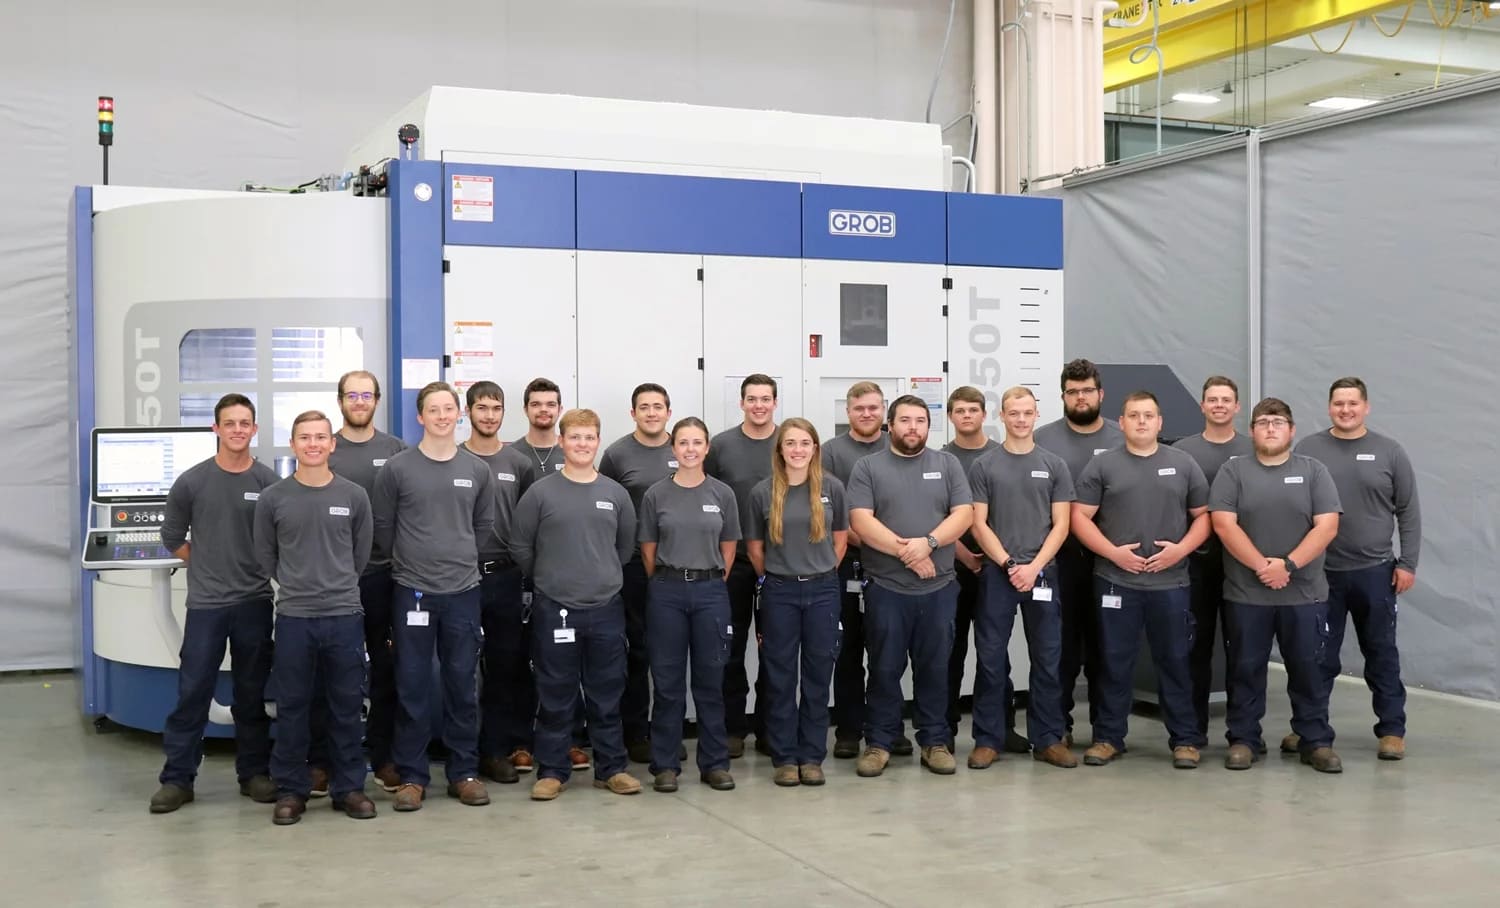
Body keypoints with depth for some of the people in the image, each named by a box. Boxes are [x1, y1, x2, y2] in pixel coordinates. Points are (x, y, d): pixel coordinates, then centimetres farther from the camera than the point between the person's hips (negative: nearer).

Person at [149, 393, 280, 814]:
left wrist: (258, 571, 4)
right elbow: (173, 537, 10)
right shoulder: (192, 481, -1)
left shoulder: (269, 482, -3)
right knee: (193, 690, 1)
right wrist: (208, 567, 10)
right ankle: (177, 778, 10)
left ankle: (254, 773, 20)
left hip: (255, 602, 0)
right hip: (205, 603, 0)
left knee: (252, 693, 9)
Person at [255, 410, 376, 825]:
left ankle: (349, 787, 17)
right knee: (291, 707, 6)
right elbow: (265, 556, 9)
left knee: (347, 706, 7)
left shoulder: (354, 496, 1)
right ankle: (290, 790, 16)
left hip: (345, 616, 1)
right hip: (293, 617, 0)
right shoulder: (273, 499, -1)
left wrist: (338, 585, 11)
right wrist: (297, 586, 11)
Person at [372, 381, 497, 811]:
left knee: (462, 685, 8)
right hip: (412, 591, -2)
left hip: (463, 591, 2)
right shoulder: (396, 469, -3)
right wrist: (410, 562, 8)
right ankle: (412, 775, 12)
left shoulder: (477, 471, 6)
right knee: (412, 687, 3)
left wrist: (460, 560, 10)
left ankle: (464, 772, 17)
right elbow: (382, 528, 3)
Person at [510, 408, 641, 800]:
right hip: (554, 609, -2)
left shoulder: (616, 494, 4)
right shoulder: (540, 493, -4)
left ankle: (611, 768, 19)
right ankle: (552, 771, 14)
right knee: (556, 698, 5)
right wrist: (548, 578, 7)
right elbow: (520, 546, 1)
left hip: (606, 608, 2)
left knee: (607, 695, 9)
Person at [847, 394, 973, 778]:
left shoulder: (947, 464, 8)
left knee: (935, 668, 9)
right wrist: (905, 552, -17)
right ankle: (878, 743, 15)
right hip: (885, 588, -2)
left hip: (939, 588, 2)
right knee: (884, 669, 5)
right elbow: (861, 521, -9)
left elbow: (963, 514, -1)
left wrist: (928, 542, -17)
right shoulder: (868, 467, 1)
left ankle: (935, 742, 20)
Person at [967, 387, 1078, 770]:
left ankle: (1048, 739, 13)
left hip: (1042, 572, 1)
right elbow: (979, 524, 0)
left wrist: (1034, 566, -10)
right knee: (991, 659, 2)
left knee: (1047, 659, 5)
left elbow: (1060, 525, 2)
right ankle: (988, 740, 9)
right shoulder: (984, 466, 4)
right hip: (996, 573, -1)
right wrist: (1008, 564, -11)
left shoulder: (1054, 466, 6)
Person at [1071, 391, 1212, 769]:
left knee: (1175, 661, 6)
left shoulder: (1183, 464, 8)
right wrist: (1113, 552, -12)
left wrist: (1181, 548, -8)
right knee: (1115, 662, 5)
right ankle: (1108, 737, 15)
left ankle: (1186, 738, 15)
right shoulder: (1102, 465, 3)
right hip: (1115, 580, -1)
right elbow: (1080, 517, 0)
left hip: (1171, 582, 1)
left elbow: (1204, 515, 9)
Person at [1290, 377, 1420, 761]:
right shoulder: (1309, 449, 2)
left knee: (1382, 655, 9)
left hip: (1375, 572, 0)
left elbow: (1409, 512, 3)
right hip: (1321, 572, 0)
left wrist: (1407, 563, -2)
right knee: (1318, 656, 8)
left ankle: (1392, 730, 18)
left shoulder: (1389, 452, 2)